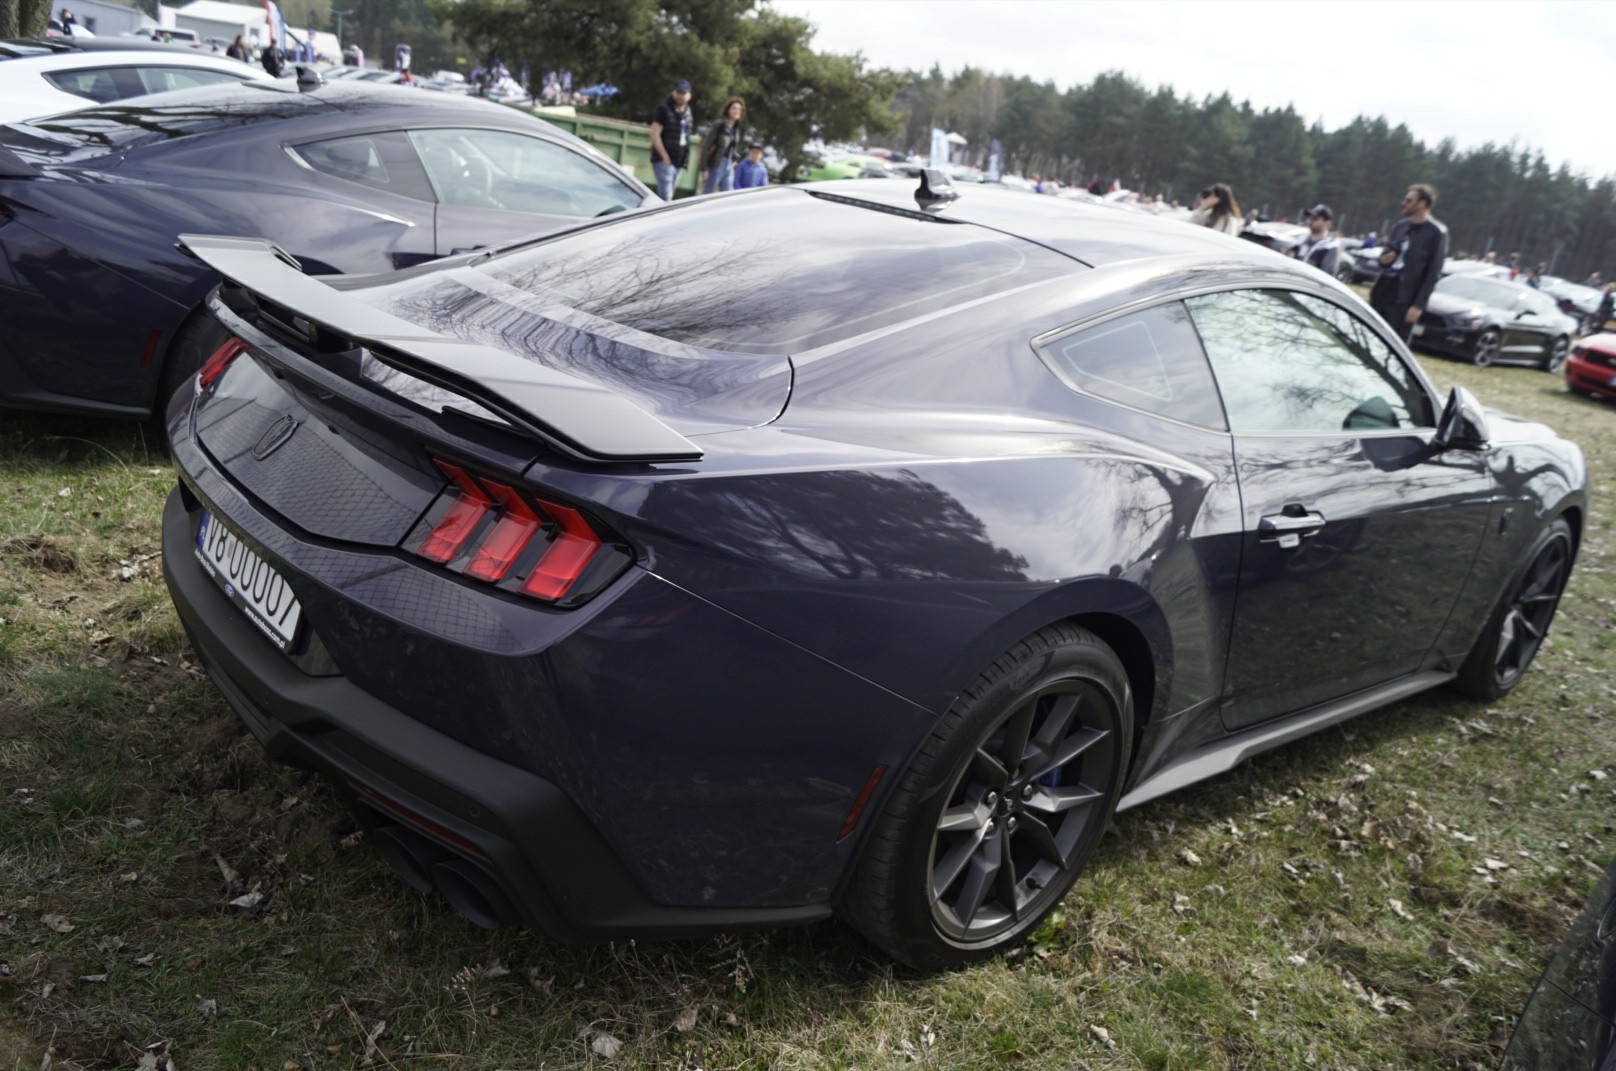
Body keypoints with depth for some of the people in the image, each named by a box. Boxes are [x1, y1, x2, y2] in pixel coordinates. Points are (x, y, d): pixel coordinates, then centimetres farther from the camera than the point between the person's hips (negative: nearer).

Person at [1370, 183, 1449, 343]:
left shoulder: (1436, 233, -6)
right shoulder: (1400, 226, 12)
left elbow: (1433, 273, -9)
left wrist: (1419, 305, -15)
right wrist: (1384, 259, -5)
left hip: (1404, 301, -6)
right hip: (1382, 293, 6)